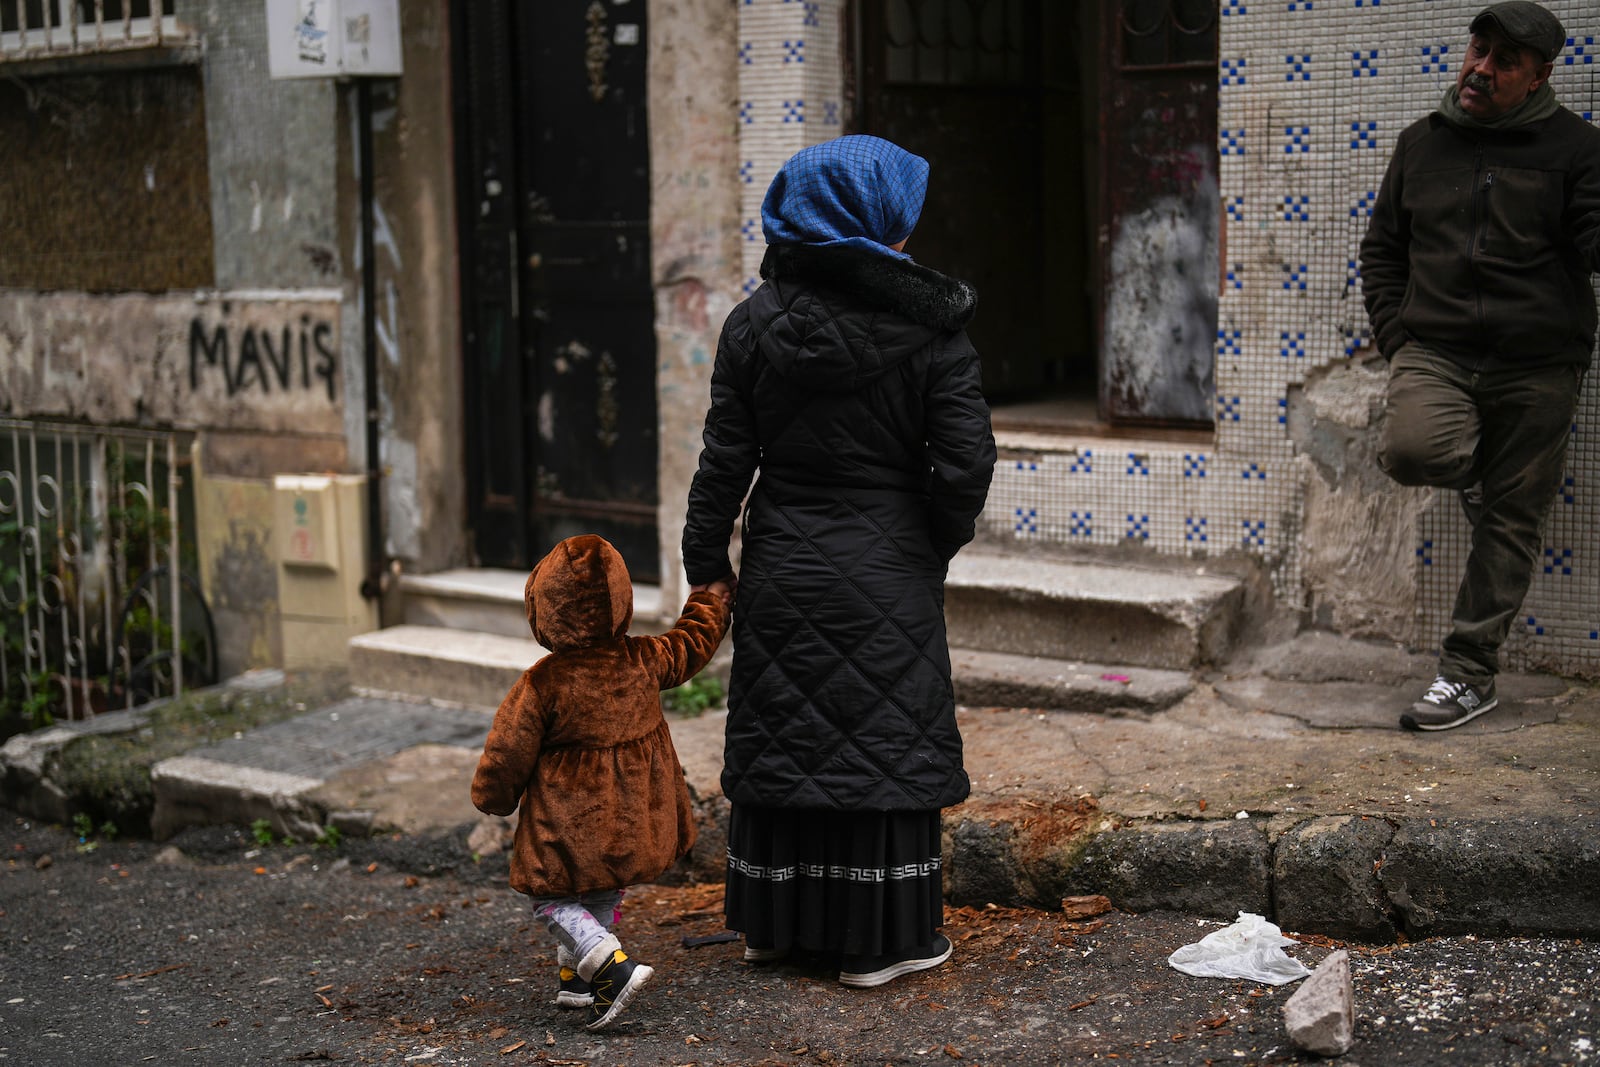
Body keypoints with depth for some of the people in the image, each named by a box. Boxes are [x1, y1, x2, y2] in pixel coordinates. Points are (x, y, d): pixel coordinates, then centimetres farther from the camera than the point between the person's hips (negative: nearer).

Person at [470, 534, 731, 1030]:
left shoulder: (542, 685, -20)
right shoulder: (644, 660, -7)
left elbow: (508, 752, -13)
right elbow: (692, 642, 13)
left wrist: (494, 797, 7)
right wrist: (713, 598, 31)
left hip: (569, 831, -6)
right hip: (632, 822, 6)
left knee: (553, 900, 7)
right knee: (603, 897, 24)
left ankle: (614, 966, -11)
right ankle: (578, 977, 33)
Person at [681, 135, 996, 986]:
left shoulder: (755, 322, -3)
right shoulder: (929, 326, -10)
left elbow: (725, 459, -2)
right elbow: (966, 463, -12)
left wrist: (706, 564, 7)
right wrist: (935, 545, 5)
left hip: (783, 562, 3)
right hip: (884, 568, -3)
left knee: (781, 735, 14)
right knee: (882, 738, 6)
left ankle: (775, 923, 26)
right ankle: (876, 940, 13)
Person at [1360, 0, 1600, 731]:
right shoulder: (1422, 143, 11)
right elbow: (1381, 249, 17)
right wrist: (1395, 337, 6)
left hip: (1536, 367, -2)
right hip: (1436, 352, 2)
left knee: (1509, 523, 2)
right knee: (1410, 450, -27)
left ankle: (1470, 672, 13)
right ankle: (1471, 468, 10)